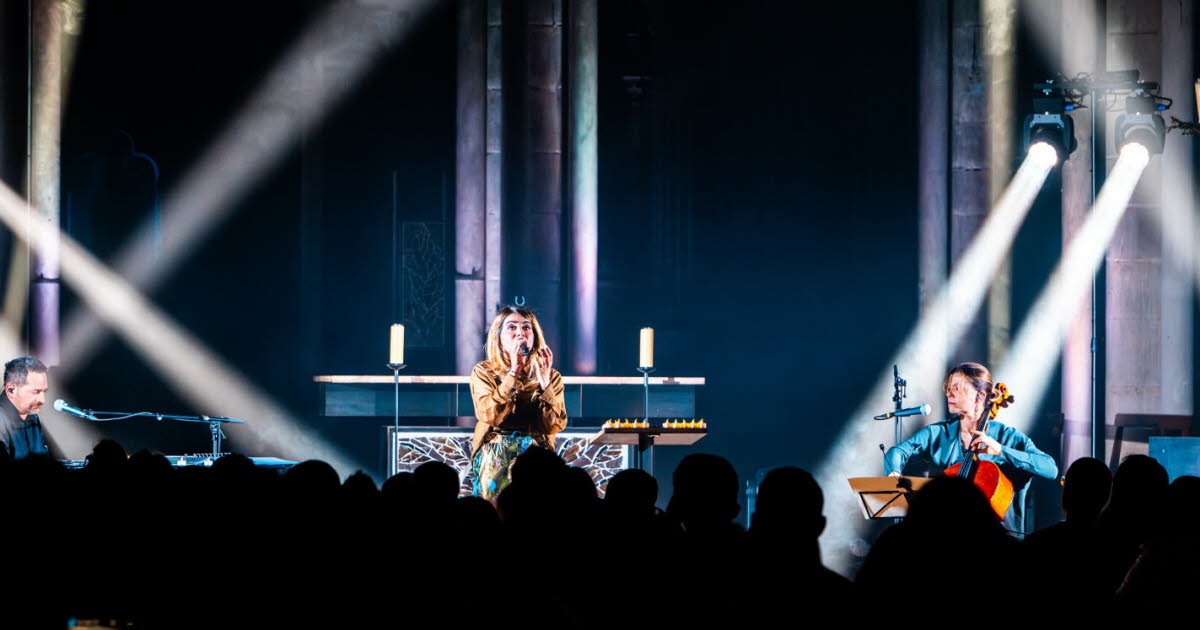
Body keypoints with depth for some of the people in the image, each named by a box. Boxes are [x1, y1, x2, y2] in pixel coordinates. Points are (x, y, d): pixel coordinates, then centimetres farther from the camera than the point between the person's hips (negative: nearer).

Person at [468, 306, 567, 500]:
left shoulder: (551, 376, 9)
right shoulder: (483, 372, 6)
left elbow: (555, 426, -4)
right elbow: (488, 415, -13)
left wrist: (544, 381, -13)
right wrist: (514, 372, -15)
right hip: (494, 445, -1)